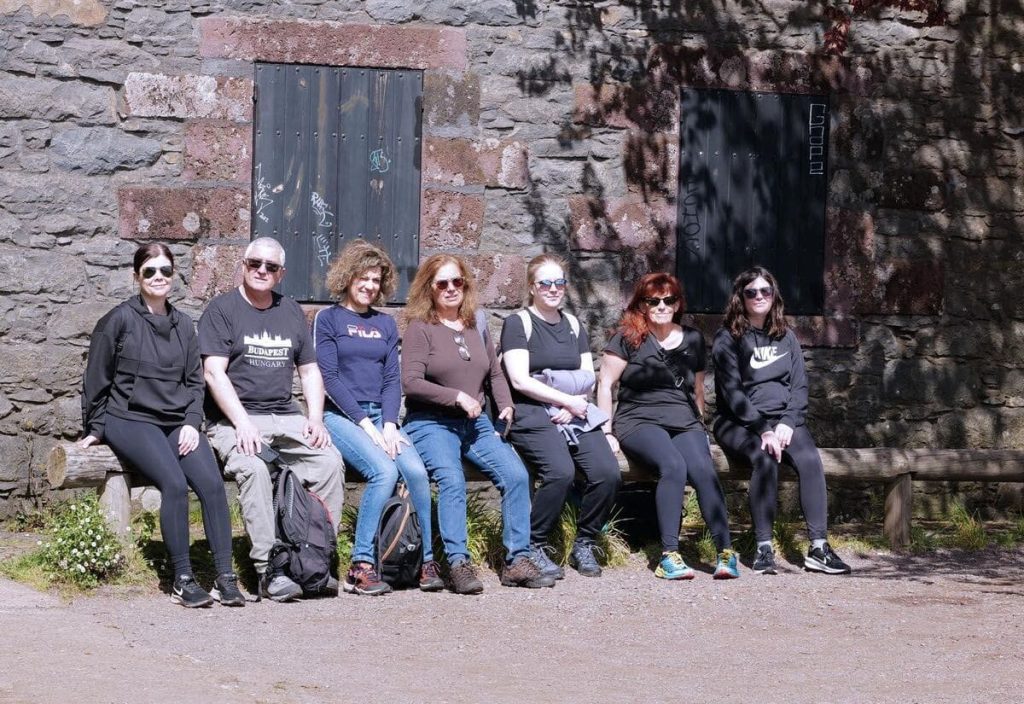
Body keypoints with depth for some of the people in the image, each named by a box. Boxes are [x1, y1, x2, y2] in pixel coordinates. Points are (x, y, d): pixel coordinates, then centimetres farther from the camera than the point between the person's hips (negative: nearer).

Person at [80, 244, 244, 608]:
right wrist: (95, 430, 5)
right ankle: (182, 581, -21)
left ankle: (225, 578, -18)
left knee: (212, 482, -22)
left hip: (177, 423, 4)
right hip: (129, 419, -4)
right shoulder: (119, 321, 0)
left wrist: (192, 422, 3)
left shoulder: (182, 324, 15)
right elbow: (96, 382, 5)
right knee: (175, 483, -29)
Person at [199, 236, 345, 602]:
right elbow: (214, 372, -8)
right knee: (253, 468, -34)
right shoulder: (222, 310, 3)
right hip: (234, 420, -5)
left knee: (330, 462, -22)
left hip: (286, 417, 5)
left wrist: (315, 418, 4)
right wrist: (242, 423, -19)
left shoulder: (291, 312, 20)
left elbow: (309, 370, 21)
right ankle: (269, 571, -35)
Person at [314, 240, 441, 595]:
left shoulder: (385, 324, 18)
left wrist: (389, 424, -6)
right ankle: (361, 566, -25)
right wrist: (365, 424, -13)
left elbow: (392, 379, 12)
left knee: (416, 470, -23)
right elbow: (329, 378, -5)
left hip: (380, 416, 4)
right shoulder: (328, 319, 4)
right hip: (340, 415, -4)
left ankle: (426, 561, -13)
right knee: (384, 470, -30)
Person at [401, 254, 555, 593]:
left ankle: (517, 562, -13)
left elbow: (495, 373, 24)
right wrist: (458, 396, -15)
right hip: (431, 423, -5)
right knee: (451, 479, -32)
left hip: (475, 423, 5)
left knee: (516, 474, -17)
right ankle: (458, 564, -33)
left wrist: (506, 406, 6)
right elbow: (411, 383, -11)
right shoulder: (420, 329, -1)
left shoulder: (477, 324, 17)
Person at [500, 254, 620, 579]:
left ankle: (584, 544, 0)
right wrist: (568, 399, -11)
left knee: (608, 473, -20)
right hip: (533, 416, -5)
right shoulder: (518, 323, 2)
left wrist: (571, 406, -7)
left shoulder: (573, 326, 20)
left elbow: (588, 378, 14)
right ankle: (534, 546, -14)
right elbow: (520, 380, -8)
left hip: (575, 415, 5)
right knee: (561, 472, -32)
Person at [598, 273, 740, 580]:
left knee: (703, 470, -29)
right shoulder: (628, 338, 4)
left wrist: (700, 427, 19)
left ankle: (726, 552, -32)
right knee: (674, 466, -34)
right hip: (639, 422, -3)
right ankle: (669, 556, -34)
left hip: (685, 424, 3)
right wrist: (608, 433, -2)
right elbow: (605, 385, 3)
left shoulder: (692, 339, 17)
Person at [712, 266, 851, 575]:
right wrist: (762, 430, -18)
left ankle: (818, 547, -31)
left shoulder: (786, 338, 17)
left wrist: (788, 423, -9)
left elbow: (799, 386, 10)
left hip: (783, 418, 4)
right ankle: (764, 548, -33)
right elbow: (731, 391, -7)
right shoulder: (728, 338, 3)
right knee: (765, 459, -35)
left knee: (810, 459, -27)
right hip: (740, 422, -4)